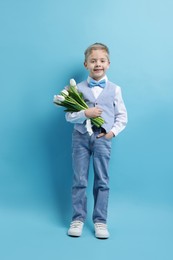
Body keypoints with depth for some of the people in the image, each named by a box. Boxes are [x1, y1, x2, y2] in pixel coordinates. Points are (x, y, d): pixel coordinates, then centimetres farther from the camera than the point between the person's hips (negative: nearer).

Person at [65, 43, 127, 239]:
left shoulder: (114, 89, 3)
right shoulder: (79, 88, 1)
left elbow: (122, 116, 7)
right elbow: (69, 116, -3)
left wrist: (113, 132, -7)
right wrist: (85, 113, -19)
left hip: (103, 138, 0)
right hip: (81, 137, 0)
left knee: (102, 181, 5)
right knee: (79, 180, 5)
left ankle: (100, 221, 16)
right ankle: (78, 219, 17)